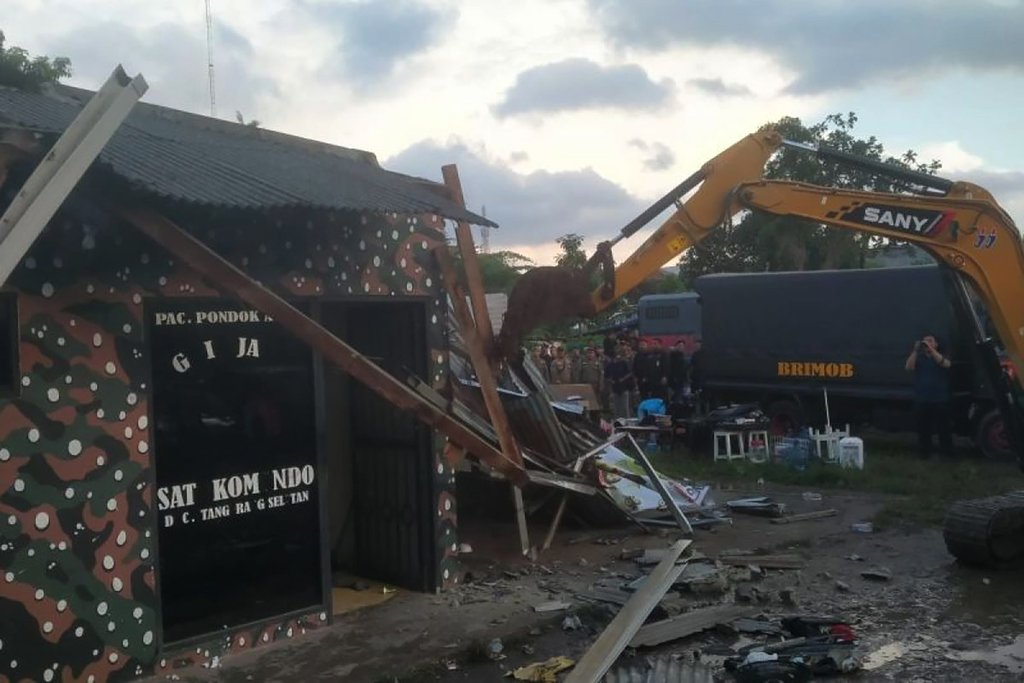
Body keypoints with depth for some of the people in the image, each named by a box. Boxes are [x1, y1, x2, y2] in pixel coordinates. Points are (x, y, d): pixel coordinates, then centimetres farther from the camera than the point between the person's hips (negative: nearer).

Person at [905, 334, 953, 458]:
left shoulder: (942, 356, 8)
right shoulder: (918, 357, 11)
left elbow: (946, 364, -16)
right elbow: (909, 367, -8)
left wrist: (931, 349, -22)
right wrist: (915, 350, -18)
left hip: (940, 400, -1)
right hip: (921, 400, 1)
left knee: (944, 428, 1)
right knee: (923, 429, 3)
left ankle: (948, 453, 10)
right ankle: (924, 453, 9)